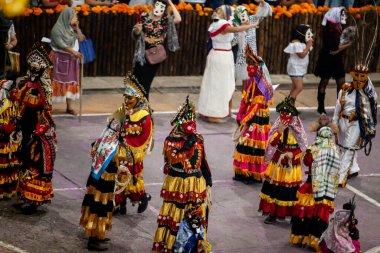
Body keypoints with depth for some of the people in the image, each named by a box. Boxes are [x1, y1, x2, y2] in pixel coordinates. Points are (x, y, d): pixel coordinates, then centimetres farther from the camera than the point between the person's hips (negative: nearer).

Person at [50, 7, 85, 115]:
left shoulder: (71, 28, 6)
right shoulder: (57, 28, -15)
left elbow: (81, 39, 6)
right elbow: (60, 44, -22)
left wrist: (77, 28, -6)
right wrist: (73, 52, -29)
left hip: (71, 59, 7)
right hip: (60, 58, -7)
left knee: (70, 82, 8)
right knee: (57, 82, -5)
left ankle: (69, 107, 14)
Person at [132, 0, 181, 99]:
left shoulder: (166, 20, -3)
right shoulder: (145, 16, -5)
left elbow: (178, 19, -22)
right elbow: (135, 33, 0)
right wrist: (137, 30, -24)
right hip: (142, 52, -1)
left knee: (147, 81, 9)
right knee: (137, 78, -2)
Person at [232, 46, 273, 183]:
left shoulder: (261, 86, -17)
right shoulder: (251, 82, 8)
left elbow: (256, 105, -18)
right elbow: (244, 101, 10)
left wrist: (245, 119, -16)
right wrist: (240, 117, 4)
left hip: (258, 119, -8)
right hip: (249, 118, 8)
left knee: (253, 145, -3)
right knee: (244, 143, 11)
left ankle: (253, 173, 6)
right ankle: (243, 172, 21)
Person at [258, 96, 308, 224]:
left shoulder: (297, 130, -8)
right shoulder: (278, 127, -1)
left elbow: (303, 147, -4)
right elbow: (272, 142, -7)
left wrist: (293, 154, -16)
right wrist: (279, 131, -20)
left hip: (292, 164, -2)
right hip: (277, 163, 2)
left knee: (290, 190, 1)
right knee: (274, 188, 5)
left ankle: (290, 213, 13)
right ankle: (272, 213, 15)